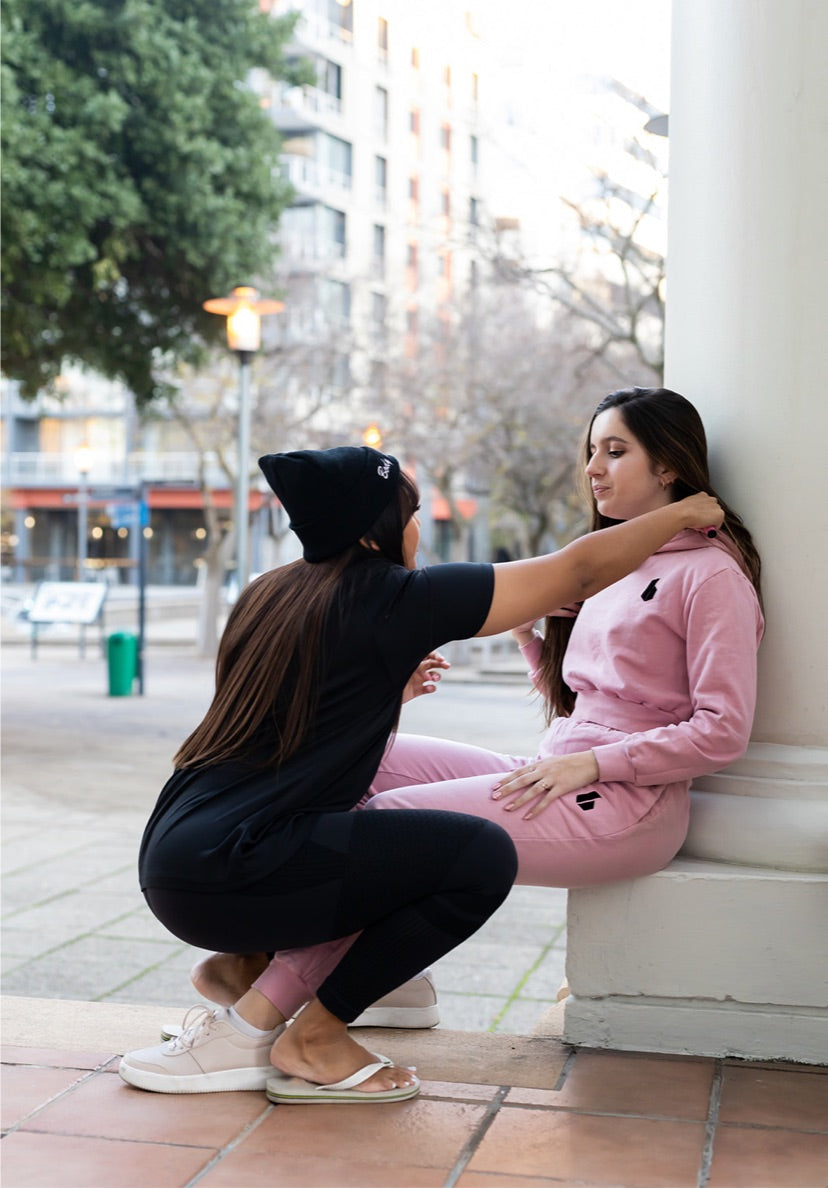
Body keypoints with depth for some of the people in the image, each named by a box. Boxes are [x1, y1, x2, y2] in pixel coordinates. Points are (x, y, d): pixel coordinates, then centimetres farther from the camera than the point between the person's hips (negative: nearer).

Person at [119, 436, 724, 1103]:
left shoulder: (272, 595, 16)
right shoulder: (393, 599, -6)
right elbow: (579, 571, 0)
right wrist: (680, 515, 14)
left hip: (173, 863, 9)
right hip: (224, 874, -9)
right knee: (482, 856, -8)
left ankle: (247, 1027, 15)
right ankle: (313, 1040, 3)